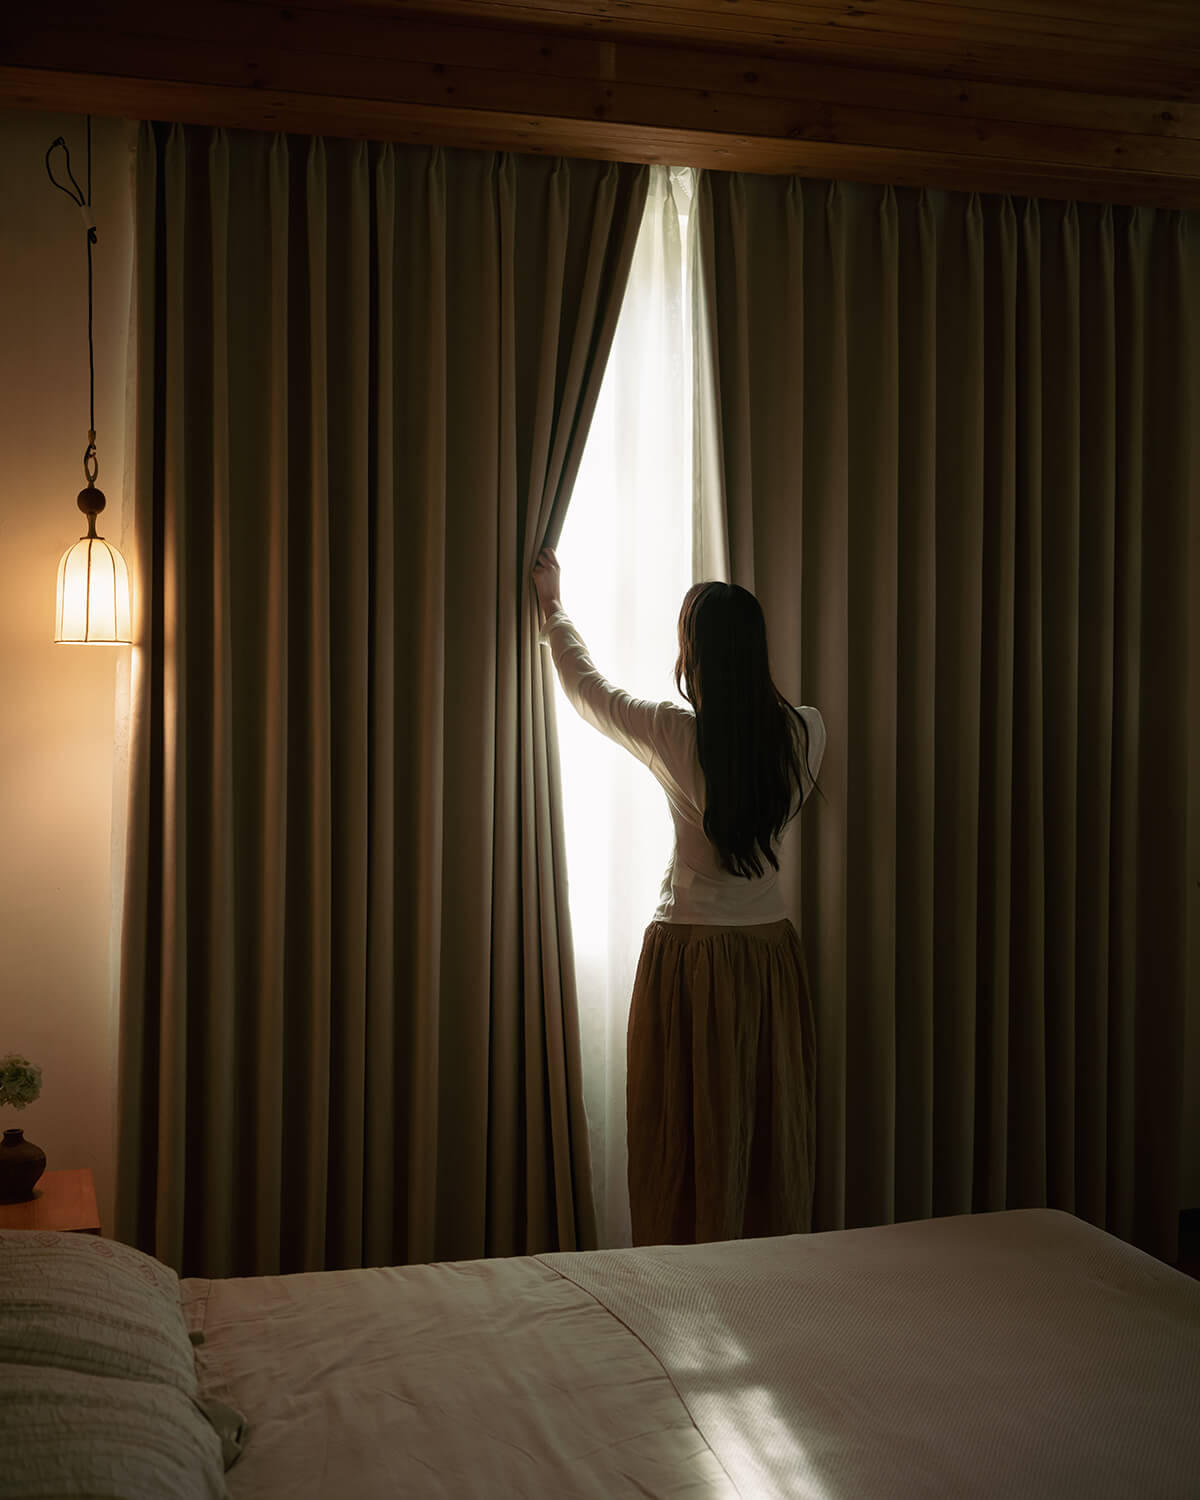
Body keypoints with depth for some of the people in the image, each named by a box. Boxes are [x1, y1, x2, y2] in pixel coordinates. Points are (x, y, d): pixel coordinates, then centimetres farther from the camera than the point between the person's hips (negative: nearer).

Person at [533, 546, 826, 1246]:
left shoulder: (676, 735, -16)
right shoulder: (806, 733, -8)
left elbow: (586, 685, 3)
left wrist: (554, 604, 19)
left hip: (690, 958, -4)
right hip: (773, 954, 4)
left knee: (688, 1136, 7)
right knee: (774, 1131, 14)